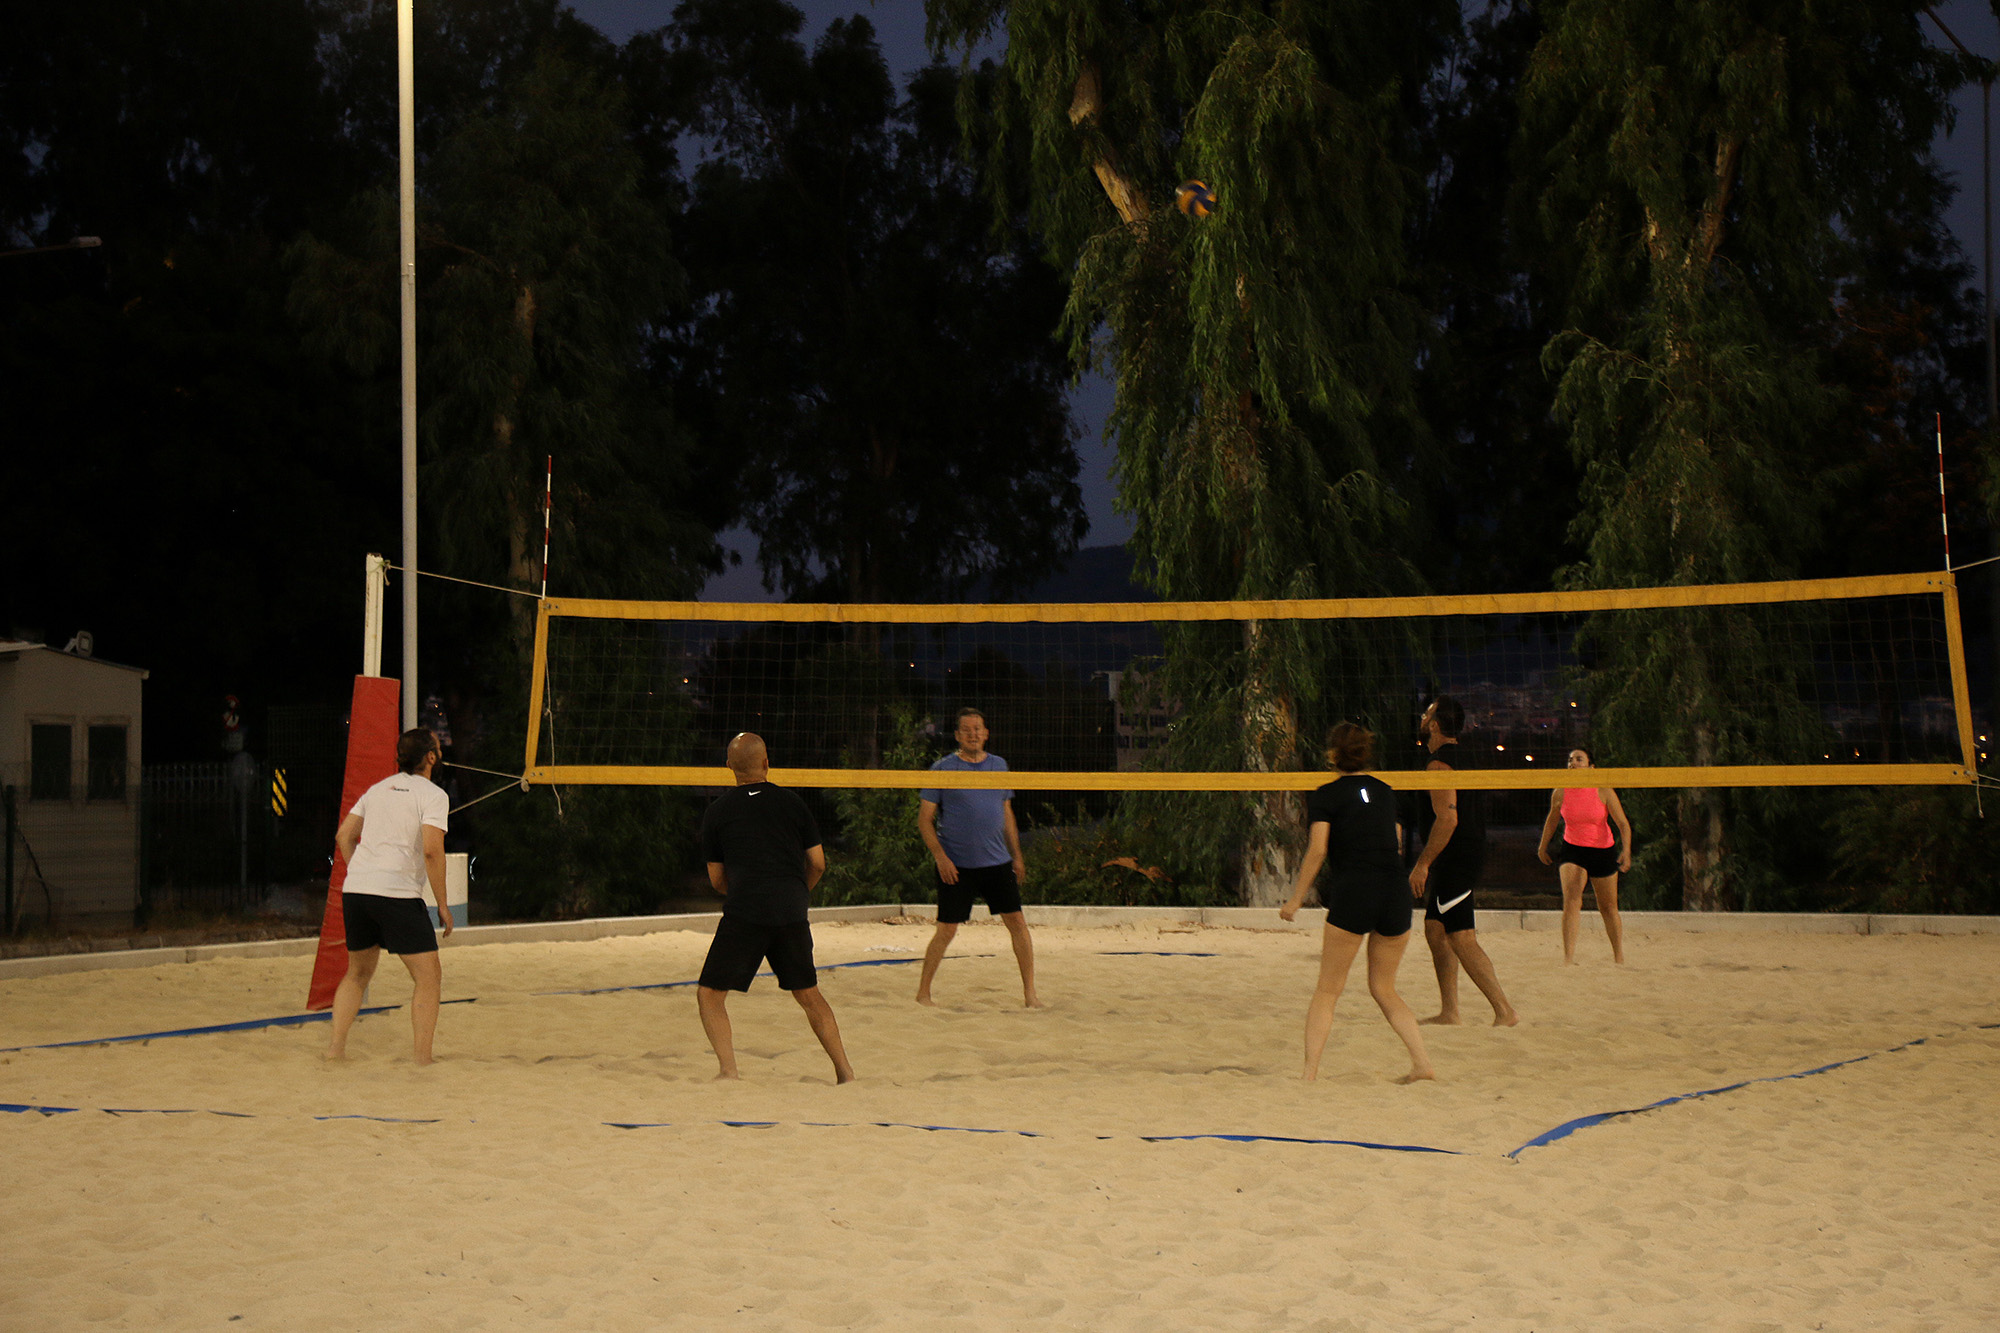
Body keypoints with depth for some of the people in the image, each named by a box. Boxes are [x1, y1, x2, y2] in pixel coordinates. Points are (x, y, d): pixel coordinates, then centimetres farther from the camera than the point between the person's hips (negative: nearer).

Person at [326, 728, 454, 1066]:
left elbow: (343, 835, 19)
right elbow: (432, 850, -13)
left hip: (355, 889, 7)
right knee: (429, 977, 1)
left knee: (358, 973, 22)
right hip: (398, 895, -7)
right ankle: (423, 1060, -4)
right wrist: (442, 905, -7)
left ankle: (336, 1047, 17)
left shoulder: (378, 789, 19)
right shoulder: (432, 795, -2)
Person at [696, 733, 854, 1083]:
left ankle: (728, 1071, -8)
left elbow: (717, 878, 12)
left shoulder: (716, 811, 7)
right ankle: (845, 1072, 16)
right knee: (808, 993, 17)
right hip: (791, 915, 3)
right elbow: (818, 863, 11)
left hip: (744, 913, -3)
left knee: (710, 993, 7)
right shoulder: (791, 802, 10)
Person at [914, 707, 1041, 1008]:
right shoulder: (942, 769, -3)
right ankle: (923, 992, 12)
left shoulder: (999, 766, 10)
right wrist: (940, 856, -13)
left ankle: (1029, 992, 6)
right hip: (956, 867, -4)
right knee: (946, 930, -2)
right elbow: (924, 820, -3)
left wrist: (1016, 855, 15)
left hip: (998, 862, 4)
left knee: (1017, 922, -2)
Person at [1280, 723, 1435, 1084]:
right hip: (1396, 892, 4)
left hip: (1352, 894, -4)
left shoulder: (1326, 796, 2)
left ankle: (1310, 1071, -3)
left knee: (1327, 990, 4)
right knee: (1384, 989, 15)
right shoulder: (1385, 791, 16)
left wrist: (1297, 899, -3)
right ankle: (1422, 1061, 2)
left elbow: (1317, 850, -8)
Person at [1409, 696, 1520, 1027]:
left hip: (1453, 861, -10)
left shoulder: (1440, 763, -15)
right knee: (1435, 931, 14)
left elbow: (1447, 818, -24)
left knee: (1462, 940, -11)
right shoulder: (1463, 760, 17)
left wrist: (1423, 864, -21)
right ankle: (1449, 1011, 15)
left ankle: (1504, 1010, -14)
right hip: (1470, 856, 10)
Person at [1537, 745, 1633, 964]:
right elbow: (1551, 820, 13)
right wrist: (1543, 847, 21)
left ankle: (1619, 957, 29)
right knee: (1571, 900, -21)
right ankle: (1568, 957, -27)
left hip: (1603, 851, 0)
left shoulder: (1604, 792, -12)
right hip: (1572, 849, 0)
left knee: (1608, 908, 10)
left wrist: (1626, 850, -25)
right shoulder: (1560, 793, -6)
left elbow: (1623, 824, -11)